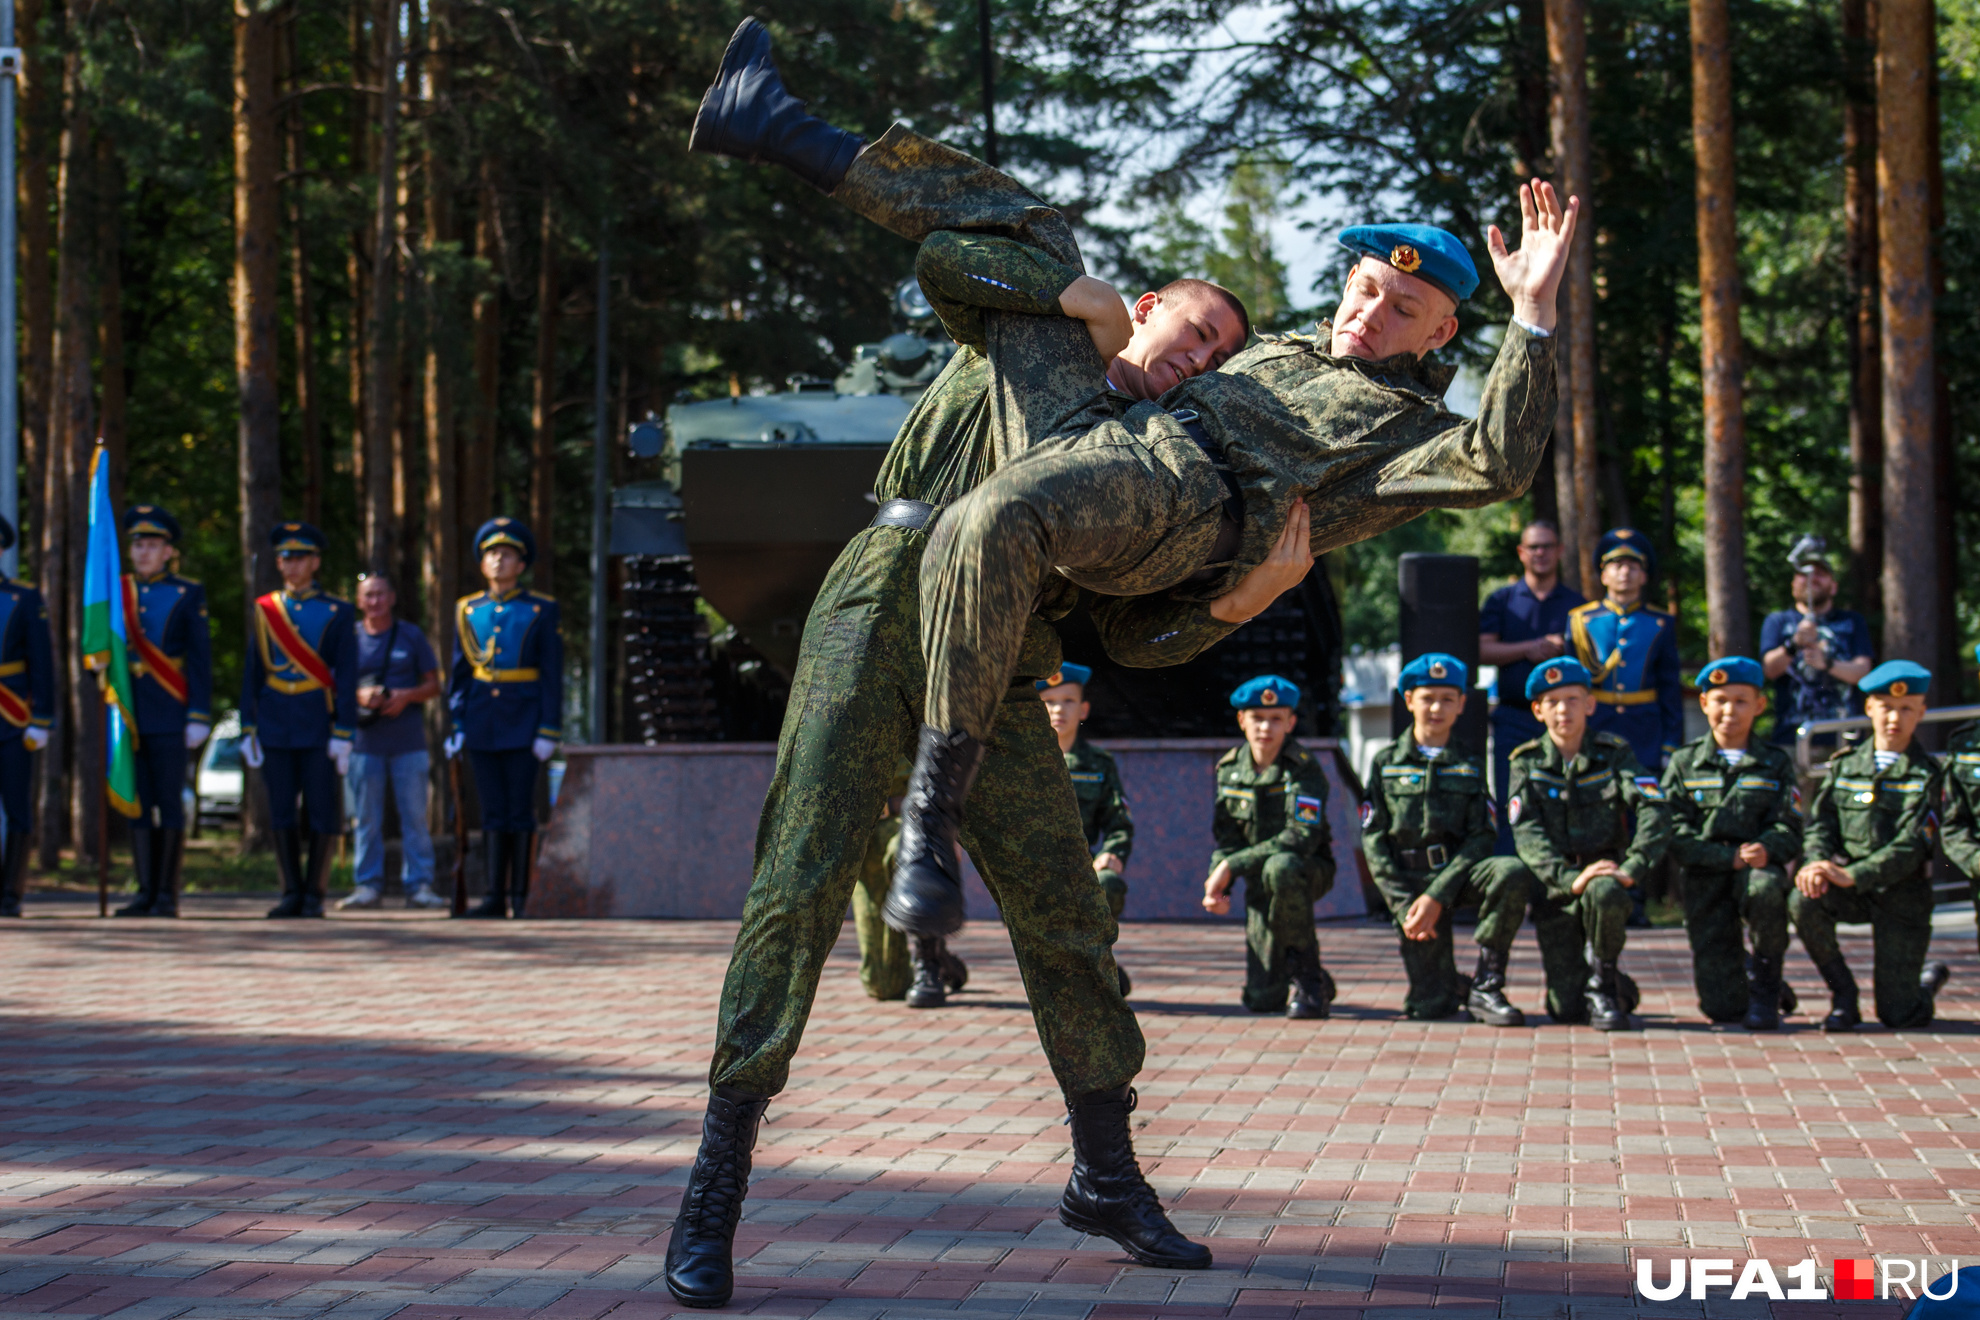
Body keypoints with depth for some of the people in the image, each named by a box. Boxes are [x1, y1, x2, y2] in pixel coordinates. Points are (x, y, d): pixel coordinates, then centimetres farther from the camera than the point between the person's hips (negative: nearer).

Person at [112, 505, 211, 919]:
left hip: (169, 714, -4)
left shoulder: (188, 595, 1)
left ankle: (168, 894, 0)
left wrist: (199, 717, -9)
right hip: (129, 711, 4)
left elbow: (201, 660, -2)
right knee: (137, 802, 4)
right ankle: (145, 892, 8)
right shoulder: (117, 592, 11)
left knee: (170, 802, -4)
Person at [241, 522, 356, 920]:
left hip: (318, 724, -3)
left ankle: (314, 894, 7)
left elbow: (347, 678, -2)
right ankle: (292, 892, 11)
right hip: (275, 728, 3)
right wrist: (248, 730, 3)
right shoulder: (264, 610, 9)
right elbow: (251, 674, 10)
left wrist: (343, 735, -9)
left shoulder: (337, 613, 1)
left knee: (322, 812, -1)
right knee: (281, 812, 3)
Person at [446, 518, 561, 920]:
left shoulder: (540, 611, 0)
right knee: (493, 812, 6)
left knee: (520, 811, -2)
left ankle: (521, 897, 3)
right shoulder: (468, 611, 9)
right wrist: (457, 726, 4)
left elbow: (552, 675, -2)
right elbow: (460, 674, 11)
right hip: (482, 727, 3)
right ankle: (495, 895, 8)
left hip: (522, 724, -3)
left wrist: (549, 731, -8)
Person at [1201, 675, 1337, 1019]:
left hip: (1307, 871, -4)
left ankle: (1308, 976, -25)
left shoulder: (1304, 769, -16)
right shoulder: (1230, 768, 1)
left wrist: (1232, 866, -29)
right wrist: (1217, 887, -14)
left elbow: (1302, 837, -27)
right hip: (1260, 884, 4)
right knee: (1261, 1000, -7)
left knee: (1280, 867, -43)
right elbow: (1226, 839, 5)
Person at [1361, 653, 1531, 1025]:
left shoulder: (1470, 767, 9)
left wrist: (1438, 895, -17)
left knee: (1513, 873, -33)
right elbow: (1373, 840, 2)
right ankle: (1453, 988, 25)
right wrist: (1403, 904, -11)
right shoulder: (1386, 763, 8)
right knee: (1431, 1007, -15)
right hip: (1408, 879, -1)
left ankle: (1485, 987, -19)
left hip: (1456, 872, 1)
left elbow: (1481, 838, -2)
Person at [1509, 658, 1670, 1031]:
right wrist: (1569, 878, -26)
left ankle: (1605, 983, -12)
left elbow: (1655, 812, -10)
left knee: (1604, 894, -39)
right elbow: (1527, 833, -9)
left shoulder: (1614, 753, 3)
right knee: (1566, 1009, -8)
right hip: (1554, 886, 1)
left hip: (1605, 873, -1)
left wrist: (1632, 868, -27)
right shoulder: (1527, 762, 4)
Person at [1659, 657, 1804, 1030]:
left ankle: (1766, 983, -13)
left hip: (1758, 868, 0)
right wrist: (1730, 856, -16)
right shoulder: (1684, 763, 8)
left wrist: (1765, 850, -23)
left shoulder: (1775, 763, 10)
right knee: (1722, 1008, -11)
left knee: (1765, 889, -40)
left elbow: (1788, 829, 0)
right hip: (1705, 877, 0)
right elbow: (1676, 835, -2)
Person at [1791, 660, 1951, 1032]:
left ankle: (1930, 980, 33)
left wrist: (1852, 875, -28)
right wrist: (1818, 864, -22)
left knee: (1898, 1016, -6)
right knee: (1802, 901, -31)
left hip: (1901, 892, -3)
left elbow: (1910, 847, -15)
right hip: (1850, 889, 3)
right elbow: (1820, 824, 1)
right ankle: (1843, 994, -9)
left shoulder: (1927, 775, -5)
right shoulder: (1844, 767, 7)